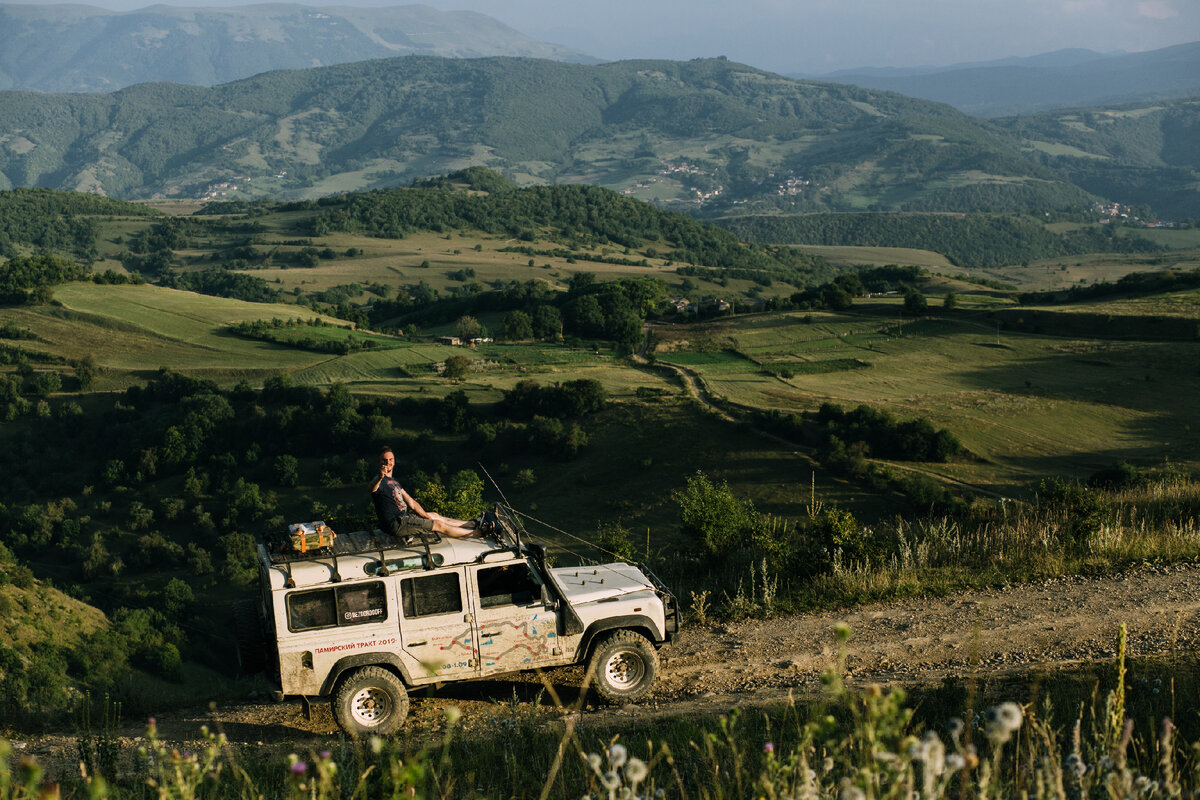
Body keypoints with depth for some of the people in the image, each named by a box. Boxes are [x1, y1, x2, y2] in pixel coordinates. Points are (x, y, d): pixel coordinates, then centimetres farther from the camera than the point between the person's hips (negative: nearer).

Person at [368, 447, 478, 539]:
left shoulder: (394, 481, 18)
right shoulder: (379, 480, -13)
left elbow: (411, 503, 18)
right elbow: (370, 489, -39)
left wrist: (428, 517, 7)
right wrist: (380, 478, -62)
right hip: (395, 524, -10)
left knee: (435, 516, 19)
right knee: (439, 524, -6)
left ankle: (472, 525, 29)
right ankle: (476, 533, 1)